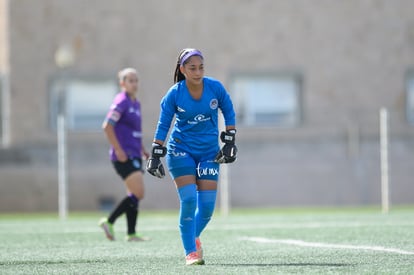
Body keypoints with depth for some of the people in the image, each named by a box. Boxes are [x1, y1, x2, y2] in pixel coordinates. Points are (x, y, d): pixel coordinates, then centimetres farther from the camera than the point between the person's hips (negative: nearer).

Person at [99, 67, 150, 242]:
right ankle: (109, 222, -5)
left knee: (134, 195, 7)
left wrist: (142, 150, 18)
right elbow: (107, 126, -18)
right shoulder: (121, 102, -11)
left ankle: (131, 234, 9)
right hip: (124, 156, -9)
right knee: (138, 193, -13)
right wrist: (118, 150, -21)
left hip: (134, 156, 9)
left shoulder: (136, 103, 16)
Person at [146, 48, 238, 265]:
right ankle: (191, 252, -4)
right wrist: (155, 155, -8)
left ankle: (194, 237, 27)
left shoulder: (215, 88, -9)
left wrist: (229, 142, 2)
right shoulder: (174, 94, -12)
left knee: (207, 205, -3)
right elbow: (163, 126, -5)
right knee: (188, 200, -13)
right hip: (181, 150, -2)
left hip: (209, 151, 2)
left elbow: (229, 113, 6)